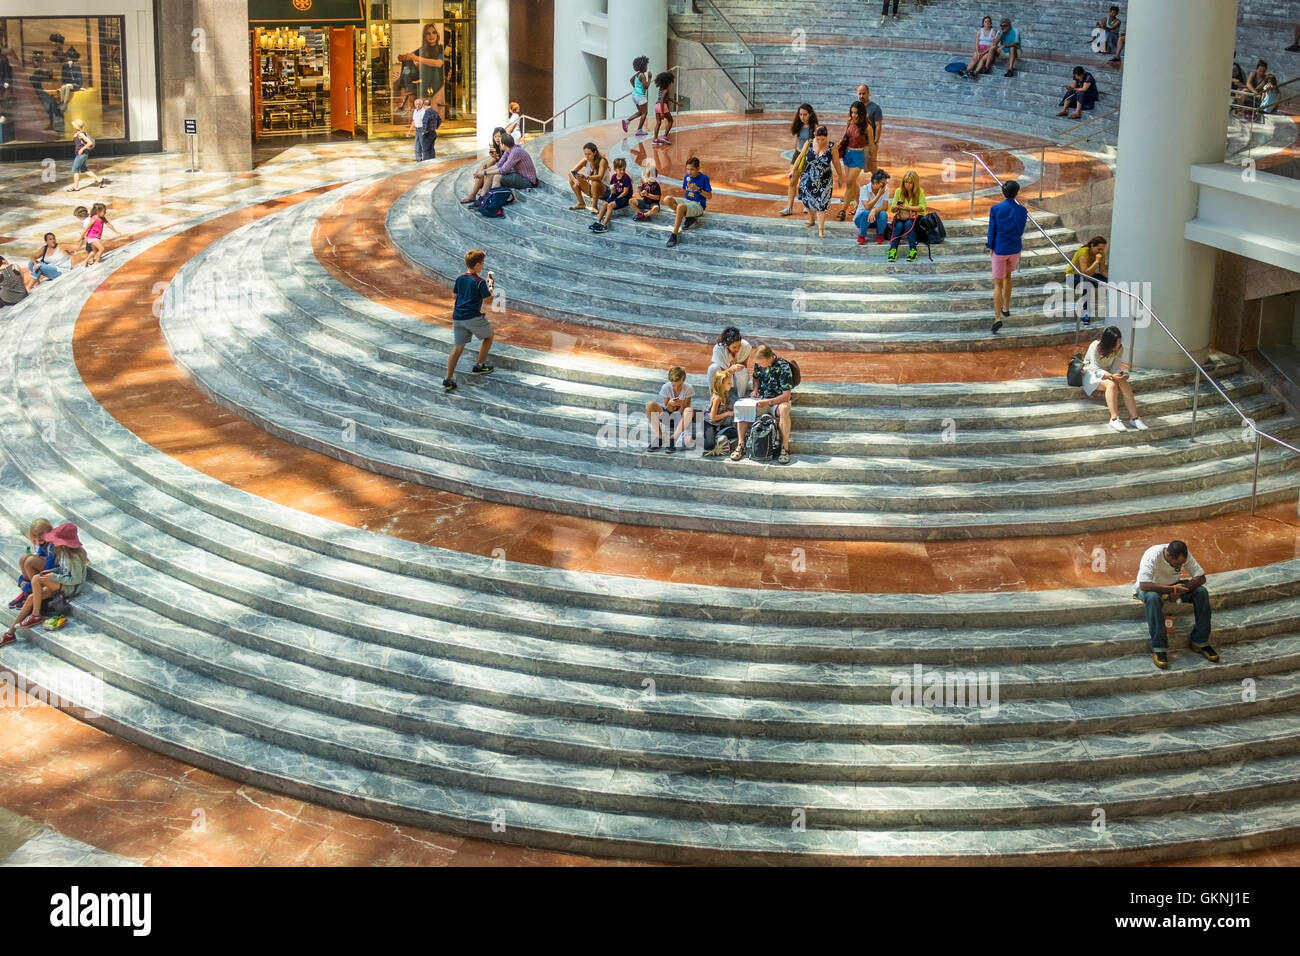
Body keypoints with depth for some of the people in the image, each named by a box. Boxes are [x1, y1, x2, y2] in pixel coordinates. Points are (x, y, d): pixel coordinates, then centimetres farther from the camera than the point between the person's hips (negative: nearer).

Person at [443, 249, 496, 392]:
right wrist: (491, 285, 11)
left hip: (457, 317, 6)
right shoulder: (480, 281, -11)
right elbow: (487, 297, -7)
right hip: (473, 317, -6)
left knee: (457, 348, 4)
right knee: (488, 336, 22)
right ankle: (479, 366, 24)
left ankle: (448, 379, -6)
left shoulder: (460, 278, 7)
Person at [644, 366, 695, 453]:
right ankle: (660, 437, -21)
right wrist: (670, 404, -32)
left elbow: (683, 412, -15)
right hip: (667, 414, 1)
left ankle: (673, 439, -28)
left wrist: (682, 405, -37)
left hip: (680, 417, -1)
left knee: (690, 411, -37)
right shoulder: (665, 388, -15)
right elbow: (668, 409, -9)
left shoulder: (688, 389, -17)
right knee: (650, 405, -25)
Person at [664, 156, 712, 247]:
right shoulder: (687, 177, 7)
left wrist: (698, 189, -18)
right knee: (667, 200, -18)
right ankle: (689, 217, -13)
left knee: (681, 206, -39)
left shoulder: (704, 178, -8)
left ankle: (674, 235, -37)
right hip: (687, 201, 7)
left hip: (698, 205, -7)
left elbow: (709, 196, -7)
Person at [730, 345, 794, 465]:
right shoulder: (758, 363, -3)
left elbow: (786, 396, -21)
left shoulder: (784, 368, -20)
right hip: (761, 398, 5)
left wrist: (768, 402, -28)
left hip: (778, 400, -5)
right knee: (740, 406, -21)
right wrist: (755, 389, 0)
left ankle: (785, 448, -32)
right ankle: (740, 445, -21)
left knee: (784, 409, -39)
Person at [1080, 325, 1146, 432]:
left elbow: (1116, 367, -7)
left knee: (1125, 384, -27)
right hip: (1092, 374, -5)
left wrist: (1122, 374, -31)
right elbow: (1096, 369, -25)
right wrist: (1111, 376, -40)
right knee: (1111, 384, -35)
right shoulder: (1095, 347, -22)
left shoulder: (1119, 349, -6)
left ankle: (1134, 418, -29)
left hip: (1109, 373, 5)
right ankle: (1114, 419, -39)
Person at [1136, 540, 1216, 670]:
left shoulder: (1184, 555, -20)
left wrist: (1179, 592, -29)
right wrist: (1172, 589, -41)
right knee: (1153, 598, -40)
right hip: (1152, 587, -4)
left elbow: (1201, 577, -15)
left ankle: (1199, 642, -8)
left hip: (1173, 585, 4)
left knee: (1201, 592, -20)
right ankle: (1159, 649, -32)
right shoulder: (1152, 556, -33)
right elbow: (1143, 585, -42)